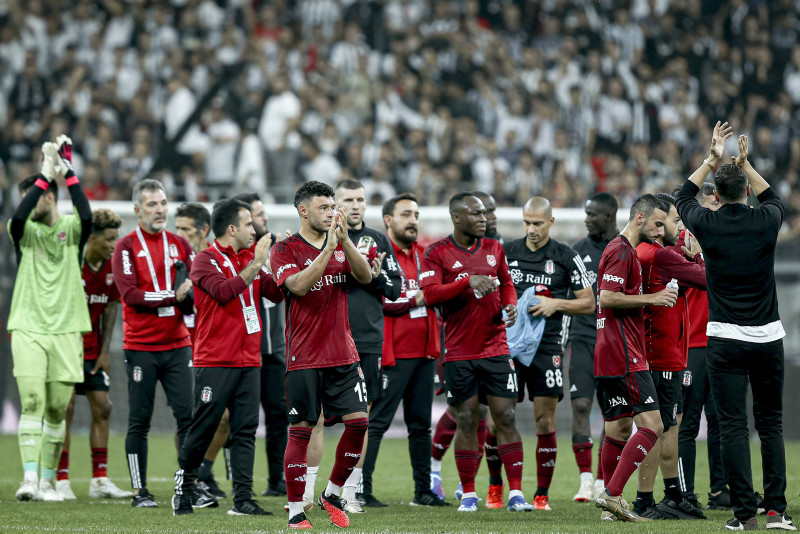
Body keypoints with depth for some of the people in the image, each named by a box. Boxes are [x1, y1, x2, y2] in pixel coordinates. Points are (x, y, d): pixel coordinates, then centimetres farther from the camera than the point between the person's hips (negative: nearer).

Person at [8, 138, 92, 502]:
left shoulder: (71, 229, 5)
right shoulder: (24, 231, 5)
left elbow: (87, 216, -19)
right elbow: (18, 217, -19)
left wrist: (67, 171, -19)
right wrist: (46, 172, -19)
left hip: (66, 331, 1)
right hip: (27, 329, -1)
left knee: (57, 409, 2)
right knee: (32, 402, -13)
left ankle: (48, 481, 10)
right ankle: (29, 477, -19)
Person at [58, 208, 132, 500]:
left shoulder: (112, 265, -2)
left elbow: (111, 306, 8)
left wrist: (104, 351, 5)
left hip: (92, 347, 6)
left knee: (102, 407, 2)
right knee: (64, 408, -9)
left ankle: (99, 481, 7)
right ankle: (60, 480, -4)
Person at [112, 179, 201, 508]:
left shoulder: (179, 244, 11)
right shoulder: (126, 247, -3)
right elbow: (131, 295, -13)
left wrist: (191, 297, -15)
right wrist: (173, 297, -16)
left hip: (177, 345, 4)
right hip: (141, 348, -4)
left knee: (187, 417, -2)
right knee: (139, 421, 1)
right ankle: (139, 491, 6)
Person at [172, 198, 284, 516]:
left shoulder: (250, 259, 16)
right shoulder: (205, 260, -5)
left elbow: (275, 293, 14)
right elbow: (224, 291, -21)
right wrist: (254, 266, -22)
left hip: (248, 361, 6)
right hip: (214, 361, -6)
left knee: (245, 430, 0)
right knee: (203, 429, -2)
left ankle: (242, 499, -2)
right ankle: (183, 490, 13)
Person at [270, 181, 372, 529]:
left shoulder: (341, 245, 11)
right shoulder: (286, 250, -4)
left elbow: (366, 277, -3)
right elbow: (299, 285, -20)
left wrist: (344, 240, -15)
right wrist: (328, 248, -24)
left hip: (344, 354, 5)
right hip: (304, 357, -5)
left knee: (358, 421, -3)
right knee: (301, 430, -2)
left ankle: (332, 494, 15)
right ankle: (295, 511, 6)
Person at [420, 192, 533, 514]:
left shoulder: (493, 249, 10)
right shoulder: (437, 253, -3)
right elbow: (430, 294, -14)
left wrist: (510, 305, 2)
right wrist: (468, 281, -24)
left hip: (496, 348, 3)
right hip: (459, 352, -3)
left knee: (505, 417, -2)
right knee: (466, 420, 2)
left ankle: (515, 493, 0)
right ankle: (468, 495, 12)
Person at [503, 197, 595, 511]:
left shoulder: (566, 258, 3)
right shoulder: (506, 252, 8)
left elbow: (589, 303, 5)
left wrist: (555, 304, -9)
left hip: (547, 345, -1)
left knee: (545, 420, -2)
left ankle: (542, 494, 5)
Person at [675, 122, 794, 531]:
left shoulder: (707, 224, -6)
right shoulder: (765, 222, -2)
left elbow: (683, 198, 18)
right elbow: (773, 199, 24)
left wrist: (712, 160, 22)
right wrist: (745, 164, 25)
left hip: (725, 340, -2)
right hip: (768, 336, 2)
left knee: (732, 426, -1)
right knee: (771, 423, 10)